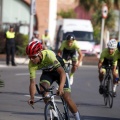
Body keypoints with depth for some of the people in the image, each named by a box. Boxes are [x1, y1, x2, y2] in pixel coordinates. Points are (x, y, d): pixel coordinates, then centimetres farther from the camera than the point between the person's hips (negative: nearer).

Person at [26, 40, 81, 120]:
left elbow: (62, 72, -44)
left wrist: (61, 87, -60)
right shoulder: (32, 64, -26)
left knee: (67, 98, -11)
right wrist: (32, 97, -43)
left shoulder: (49, 55, -39)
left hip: (58, 71, -3)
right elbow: (32, 82, -26)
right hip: (47, 73, 3)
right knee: (43, 89, -27)